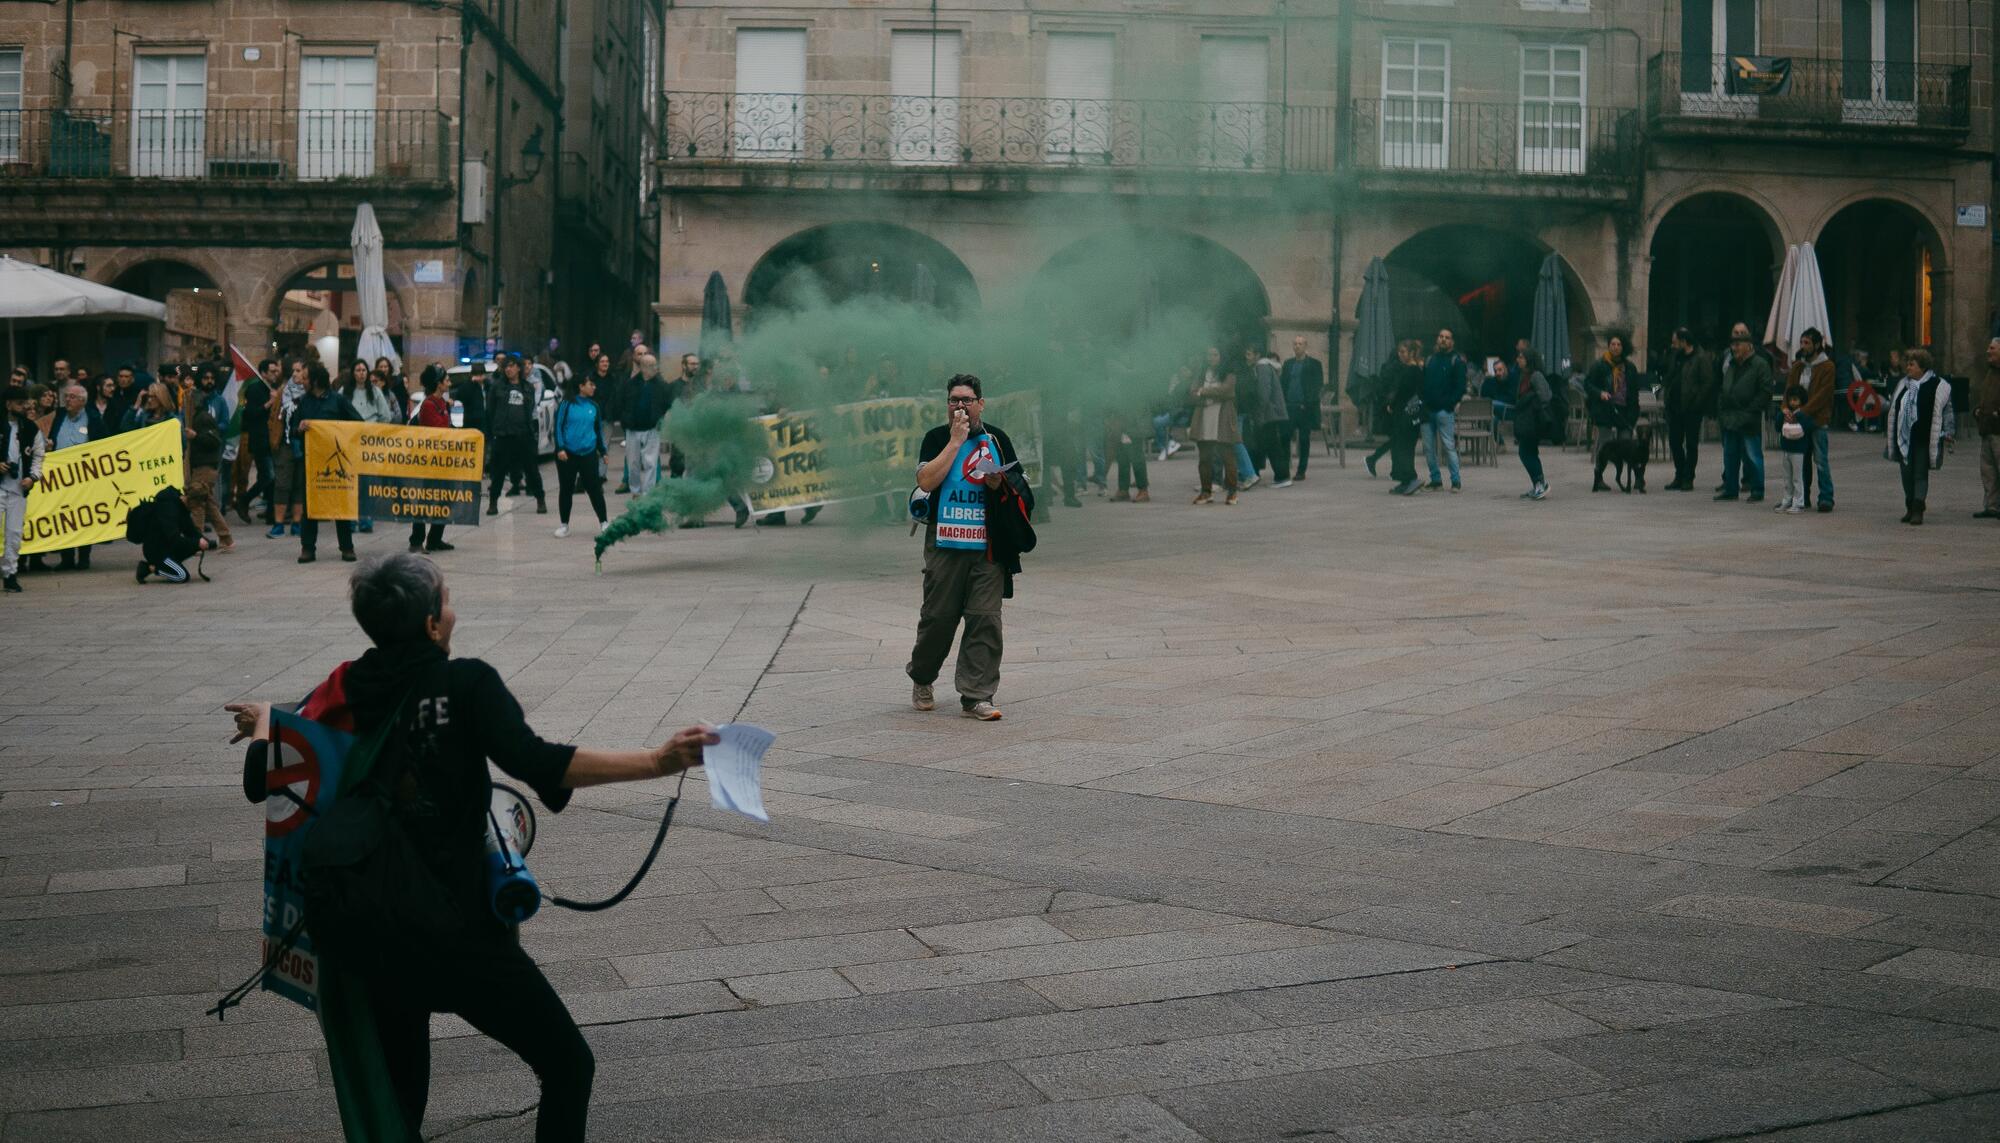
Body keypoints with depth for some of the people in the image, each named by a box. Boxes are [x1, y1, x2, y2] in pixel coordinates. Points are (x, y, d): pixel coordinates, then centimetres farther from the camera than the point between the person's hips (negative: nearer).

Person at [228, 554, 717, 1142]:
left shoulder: (342, 691, 1)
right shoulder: (464, 684, -10)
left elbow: (260, 782, 4)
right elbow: (535, 763, -25)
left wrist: (264, 721, 26)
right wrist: (659, 762, -30)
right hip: (457, 933, -5)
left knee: (399, 1095, 24)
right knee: (568, 1067, 10)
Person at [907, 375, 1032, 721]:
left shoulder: (997, 439, 11)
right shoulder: (937, 438, 4)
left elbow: (1018, 490, 16)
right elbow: (926, 481, -13)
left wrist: (998, 484, -7)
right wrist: (956, 440, -11)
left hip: (987, 546, 2)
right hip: (944, 544, -2)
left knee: (985, 620, -5)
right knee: (938, 616, 3)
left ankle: (976, 696, -2)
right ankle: (921, 679, 27)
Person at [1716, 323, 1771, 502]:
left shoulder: (1760, 365, -7)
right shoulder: (1731, 365, 17)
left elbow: (1765, 393, -13)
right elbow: (1722, 390, 23)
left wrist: (1750, 412, -16)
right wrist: (1721, 410, 10)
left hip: (1749, 422, -8)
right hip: (1730, 420, 8)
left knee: (1752, 456, -2)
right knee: (1730, 455, 13)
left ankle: (1757, 490, 5)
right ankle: (1730, 488, 21)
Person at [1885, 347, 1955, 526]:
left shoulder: (1938, 386, -5)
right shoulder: (1903, 385, 14)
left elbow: (1948, 409, -5)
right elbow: (1893, 408, 22)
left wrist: (1948, 433, -11)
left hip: (1924, 439, -6)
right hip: (1904, 438, 6)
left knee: (1920, 474, -6)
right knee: (1907, 474, 8)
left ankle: (1918, 510, -6)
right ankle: (1911, 508, 18)